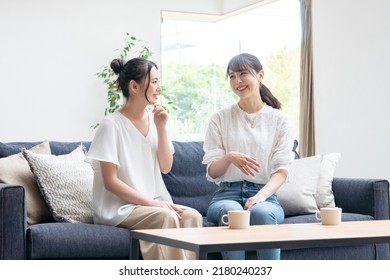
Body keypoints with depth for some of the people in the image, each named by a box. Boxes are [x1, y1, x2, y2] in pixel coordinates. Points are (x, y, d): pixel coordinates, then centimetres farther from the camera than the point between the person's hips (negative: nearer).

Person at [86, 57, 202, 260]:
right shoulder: (112, 125, -10)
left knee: (192, 216, -22)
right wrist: (150, 202, -19)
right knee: (166, 217, -31)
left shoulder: (154, 118, 8)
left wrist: (161, 128, -4)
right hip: (119, 208, -6)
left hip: (154, 203, 6)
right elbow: (110, 181, -13)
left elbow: (165, 167, 7)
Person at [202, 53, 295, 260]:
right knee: (232, 211, -36)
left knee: (262, 212, -36)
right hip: (227, 194, 0)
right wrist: (229, 157, -17)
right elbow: (212, 172, 6)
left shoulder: (279, 120, 11)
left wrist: (262, 195, -19)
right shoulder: (220, 119, 12)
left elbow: (282, 170, 2)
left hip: (265, 194, 0)